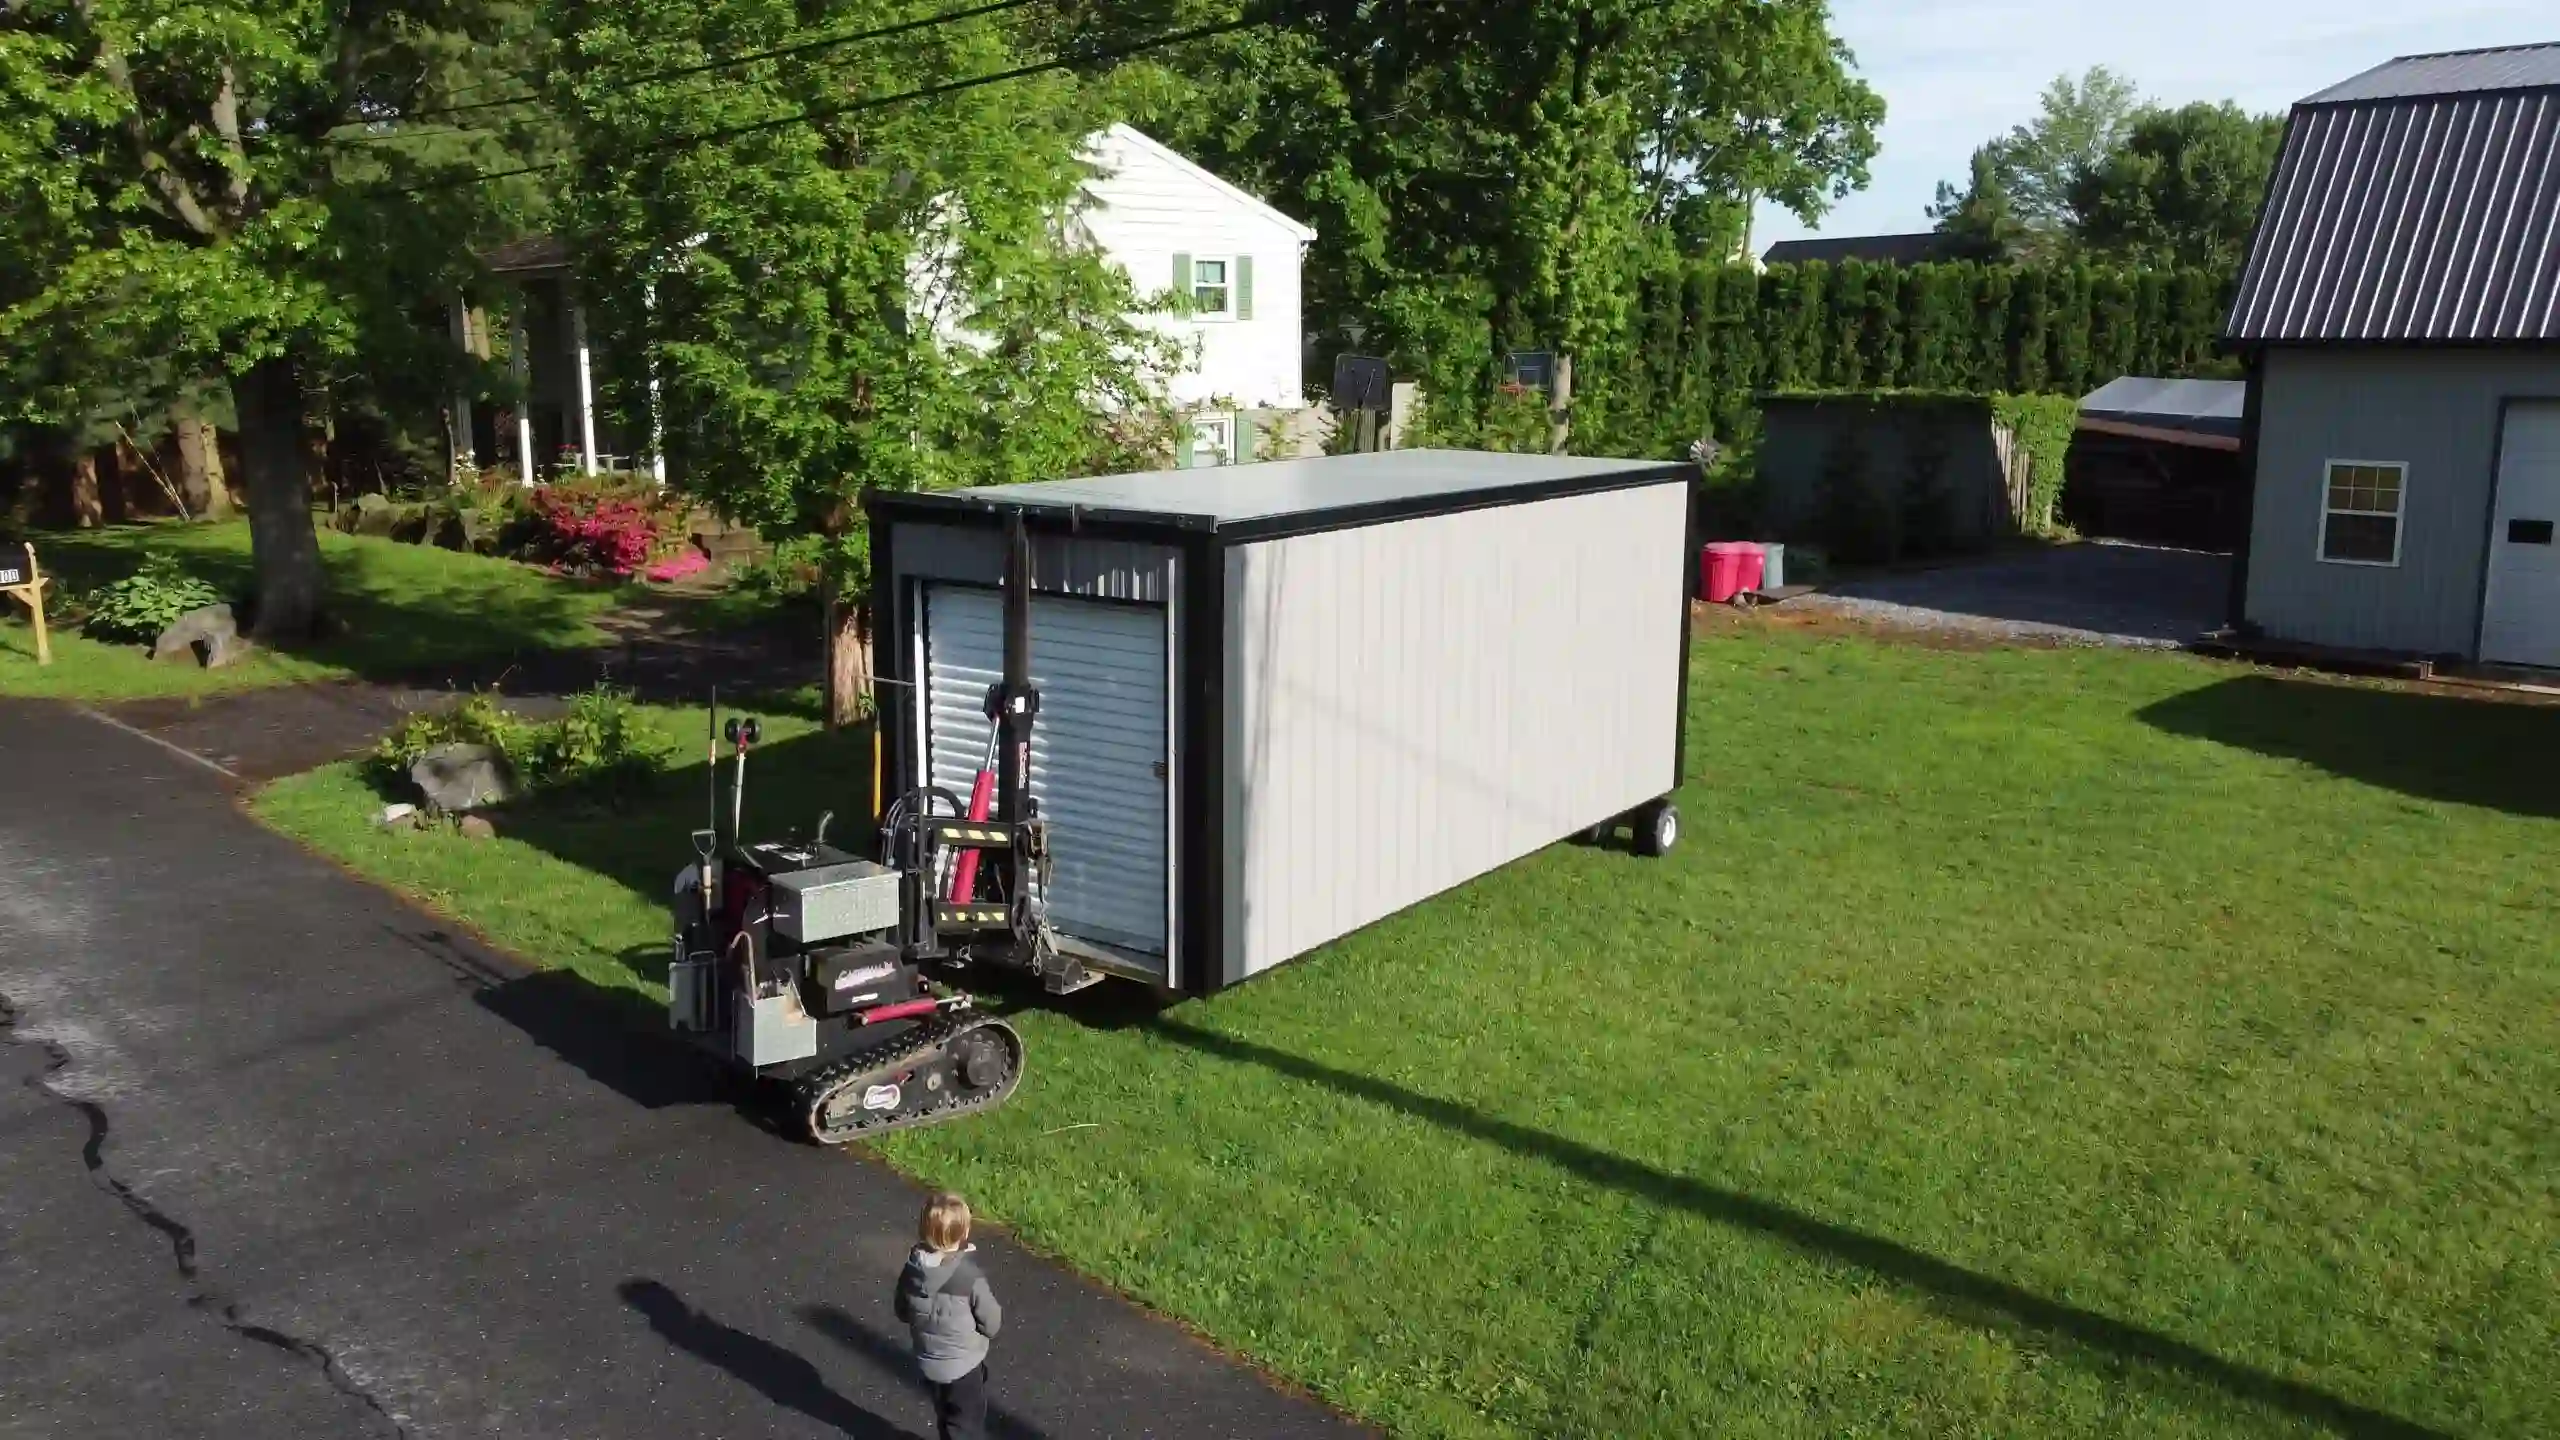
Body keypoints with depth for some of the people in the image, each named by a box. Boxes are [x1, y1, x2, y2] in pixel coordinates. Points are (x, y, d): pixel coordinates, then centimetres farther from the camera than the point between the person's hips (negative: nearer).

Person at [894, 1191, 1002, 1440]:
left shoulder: (912, 1271, -13)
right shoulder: (969, 1277, -28)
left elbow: (903, 1312, 3)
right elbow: (992, 1323, -18)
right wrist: (997, 1317, 3)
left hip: (928, 1361, 5)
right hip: (963, 1363, -5)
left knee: (947, 1416, 27)